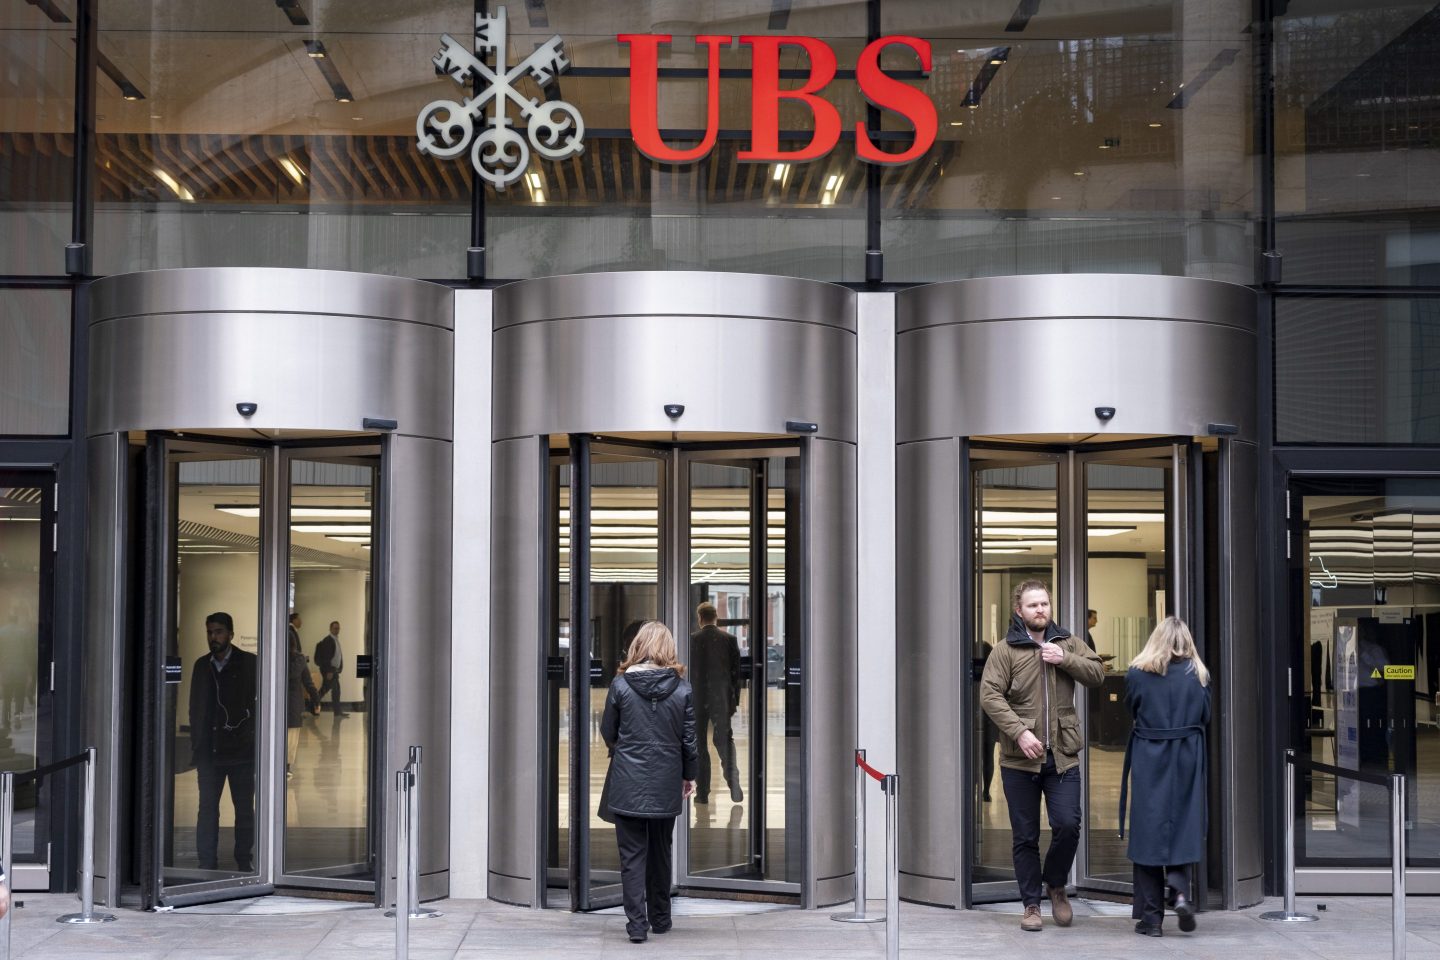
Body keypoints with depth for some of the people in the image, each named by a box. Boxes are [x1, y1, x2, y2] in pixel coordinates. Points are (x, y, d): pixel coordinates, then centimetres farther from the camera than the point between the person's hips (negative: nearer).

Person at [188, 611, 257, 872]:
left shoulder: (249, 664, 0)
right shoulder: (201, 666, 11)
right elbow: (195, 708, 14)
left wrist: (251, 735, -7)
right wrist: (197, 746, 8)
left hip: (241, 750, -3)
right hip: (209, 751, 3)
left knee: (244, 809, 4)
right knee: (207, 809, 1)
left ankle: (244, 863, 12)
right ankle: (206, 865, 6)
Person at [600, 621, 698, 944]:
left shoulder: (621, 684, -7)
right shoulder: (682, 689, -3)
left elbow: (607, 732, 2)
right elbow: (689, 738, 1)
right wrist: (690, 775, 14)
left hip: (627, 784, -2)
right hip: (666, 784, 2)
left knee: (632, 854, 2)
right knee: (660, 851, 16)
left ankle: (637, 923, -4)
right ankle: (660, 918, 25)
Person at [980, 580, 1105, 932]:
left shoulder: (1067, 644, 11)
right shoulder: (1005, 651, -2)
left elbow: (1097, 673, 3)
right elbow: (990, 695, -11)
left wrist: (1065, 659, -12)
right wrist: (1020, 732, -20)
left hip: (1063, 756, 2)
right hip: (1020, 759, -2)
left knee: (1068, 825, -8)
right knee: (1025, 836, 5)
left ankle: (1056, 885, 19)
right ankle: (1031, 904, 17)